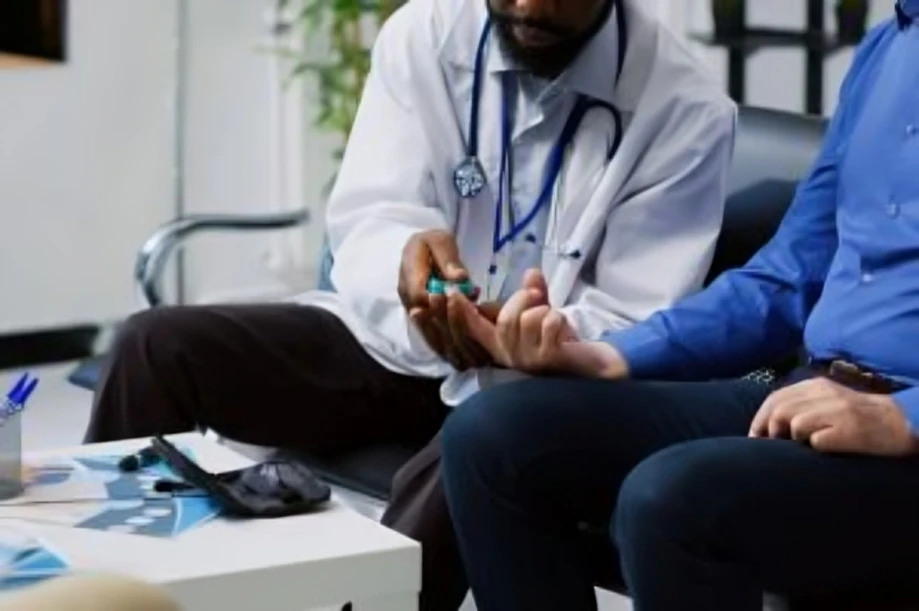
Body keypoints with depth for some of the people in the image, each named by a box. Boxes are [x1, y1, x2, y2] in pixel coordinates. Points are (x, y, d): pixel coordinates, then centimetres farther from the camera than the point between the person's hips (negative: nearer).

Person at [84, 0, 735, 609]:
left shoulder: (687, 109, -12)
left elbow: (630, 330, -14)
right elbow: (364, 219, -9)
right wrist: (407, 255, -34)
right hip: (392, 339, 4)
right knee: (158, 345, -14)